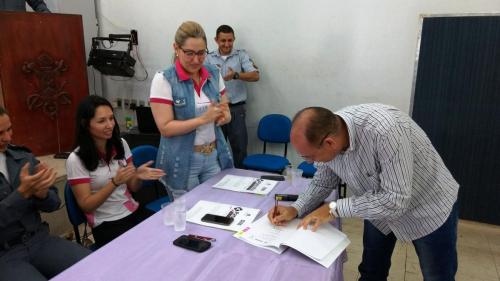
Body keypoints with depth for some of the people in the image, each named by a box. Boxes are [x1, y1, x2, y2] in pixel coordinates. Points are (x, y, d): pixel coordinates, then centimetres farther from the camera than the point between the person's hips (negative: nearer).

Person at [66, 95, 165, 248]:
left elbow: (132, 187, 9)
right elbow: (86, 205, -11)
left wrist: (138, 176, -15)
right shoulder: (76, 159, -11)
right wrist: (115, 182, -24)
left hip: (134, 212, 5)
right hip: (106, 225, -4)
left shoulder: (121, 144, 3)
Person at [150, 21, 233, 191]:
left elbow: (226, 114, 9)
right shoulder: (163, 79, -11)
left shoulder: (214, 74, 3)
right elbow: (165, 128, -15)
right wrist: (203, 119, -23)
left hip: (215, 156, 4)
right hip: (182, 161, -4)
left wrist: (222, 117, -13)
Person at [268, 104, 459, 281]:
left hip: (430, 205, -5)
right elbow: (323, 183, -4)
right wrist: (295, 209, -19)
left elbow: (396, 200, -36)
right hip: (380, 205, 5)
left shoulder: (384, 131, -42)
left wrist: (335, 208, -31)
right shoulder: (325, 134, -20)